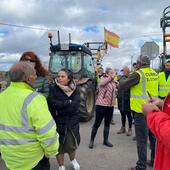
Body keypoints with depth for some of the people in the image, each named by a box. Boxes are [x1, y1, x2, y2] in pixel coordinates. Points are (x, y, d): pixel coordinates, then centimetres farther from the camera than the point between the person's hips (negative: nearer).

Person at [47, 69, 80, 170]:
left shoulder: (74, 90, -2)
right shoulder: (53, 88, -8)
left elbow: (75, 105, -16)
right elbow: (52, 103, -23)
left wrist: (59, 110, -19)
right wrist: (68, 102, -20)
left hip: (72, 122, 2)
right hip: (58, 123, -2)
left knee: (72, 145, 15)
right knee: (59, 146, 11)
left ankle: (73, 160, 47)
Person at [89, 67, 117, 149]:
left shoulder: (114, 82, 13)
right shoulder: (103, 78, -5)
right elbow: (101, 83, -29)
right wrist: (111, 77, -20)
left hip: (110, 105, 6)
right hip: (101, 105, -6)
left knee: (107, 123, 12)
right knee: (97, 123, -1)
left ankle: (105, 140, 24)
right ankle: (91, 140, 14)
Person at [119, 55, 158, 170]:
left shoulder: (138, 74, -14)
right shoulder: (155, 74, 8)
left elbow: (122, 85, -12)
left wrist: (123, 79, 11)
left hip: (142, 110, -7)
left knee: (142, 139, 1)